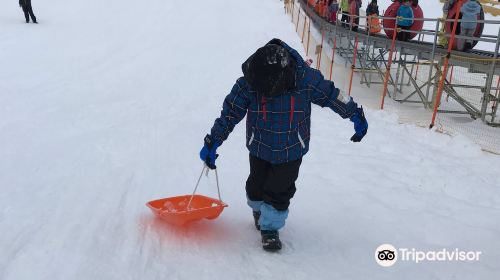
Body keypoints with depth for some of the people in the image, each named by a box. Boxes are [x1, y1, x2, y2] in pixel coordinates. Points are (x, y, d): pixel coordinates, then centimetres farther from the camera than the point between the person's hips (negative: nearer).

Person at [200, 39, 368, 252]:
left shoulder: (306, 78, -23)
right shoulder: (247, 83, -22)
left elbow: (332, 95, -7)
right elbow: (230, 112, -13)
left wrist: (356, 115, 4)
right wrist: (212, 143, -11)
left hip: (291, 150, -1)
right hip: (260, 147, 2)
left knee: (280, 192, 0)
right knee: (256, 186, 17)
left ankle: (270, 227, 23)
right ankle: (258, 208, 50)